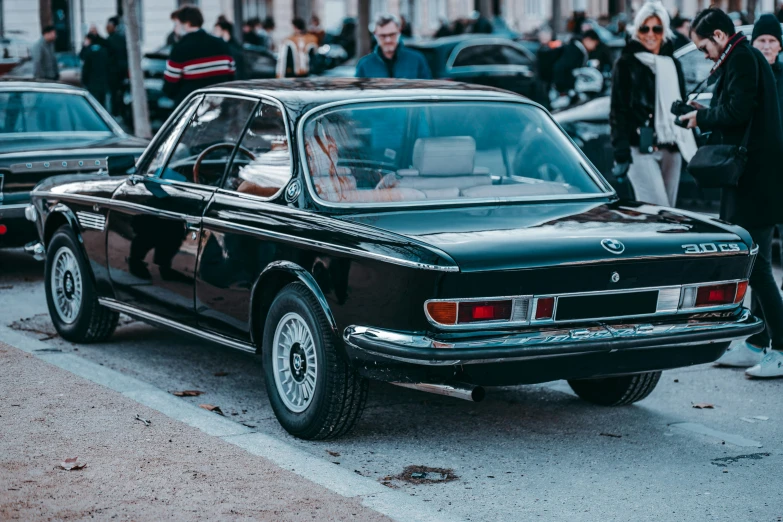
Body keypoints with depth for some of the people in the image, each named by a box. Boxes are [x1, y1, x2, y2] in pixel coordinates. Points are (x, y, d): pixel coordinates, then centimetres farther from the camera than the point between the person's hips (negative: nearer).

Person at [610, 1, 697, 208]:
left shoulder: (673, 64, 16)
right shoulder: (626, 64, 0)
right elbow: (618, 111, -4)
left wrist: (690, 148, 15)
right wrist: (621, 154, -12)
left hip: (670, 150, 6)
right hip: (641, 150, -6)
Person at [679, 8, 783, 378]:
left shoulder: (742, 59, -12)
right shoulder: (745, 58, 19)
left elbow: (736, 112, -22)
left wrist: (703, 118, -7)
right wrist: (707, 116, 10)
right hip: (752, 177, 11)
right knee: (752, 264, 14)